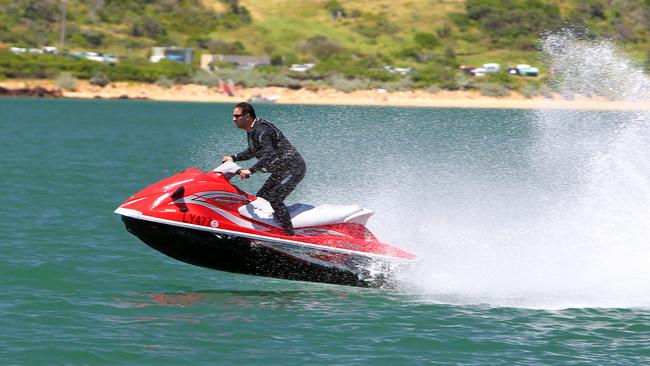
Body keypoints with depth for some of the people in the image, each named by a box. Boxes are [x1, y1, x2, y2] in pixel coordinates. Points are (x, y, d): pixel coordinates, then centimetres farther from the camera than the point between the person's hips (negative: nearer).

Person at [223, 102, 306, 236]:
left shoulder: (261, 130, -23)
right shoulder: (252, 130, 9)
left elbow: (269, 154, -36)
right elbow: (254, 151, 25)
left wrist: (251, 170, -40)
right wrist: (234, 158, 15)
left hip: (293, 168, -11)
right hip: (281, 171, 11)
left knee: (274, 200, -20)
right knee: (260, 199, 13)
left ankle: (290, 235, -18)